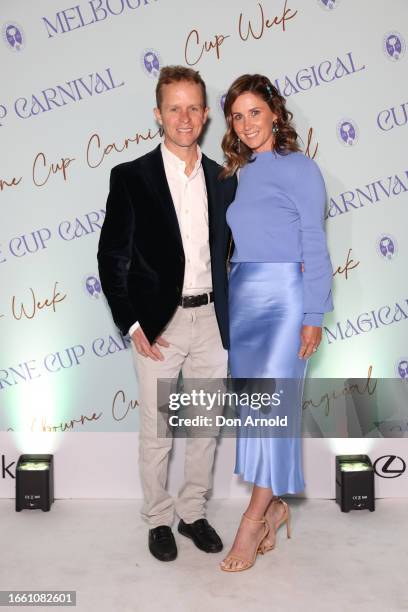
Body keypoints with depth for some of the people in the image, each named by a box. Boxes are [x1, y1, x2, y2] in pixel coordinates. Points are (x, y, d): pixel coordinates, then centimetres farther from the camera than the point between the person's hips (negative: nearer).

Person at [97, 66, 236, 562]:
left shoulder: (223, 180, 5)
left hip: (211, 321, 4)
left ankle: (193, 512, 32)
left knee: (204, 426, 14)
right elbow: (112, 257, -5)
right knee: (156, 431, 8)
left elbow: (228, 252, 11)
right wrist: (132, 325, -11)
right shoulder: (131, 177, -6)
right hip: (158, 323, -3)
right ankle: (158, 519, 27)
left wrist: (230, 317, 6)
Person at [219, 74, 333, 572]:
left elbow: (315, 246, -5)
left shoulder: (299, 167, -2)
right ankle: (275, 506, 20)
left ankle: (253, 520, 0)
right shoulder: (235, 174, 15)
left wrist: (314, 315, -11)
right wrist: (223, 304, 12)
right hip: (239, 296, 6)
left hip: (283, 294, -6)